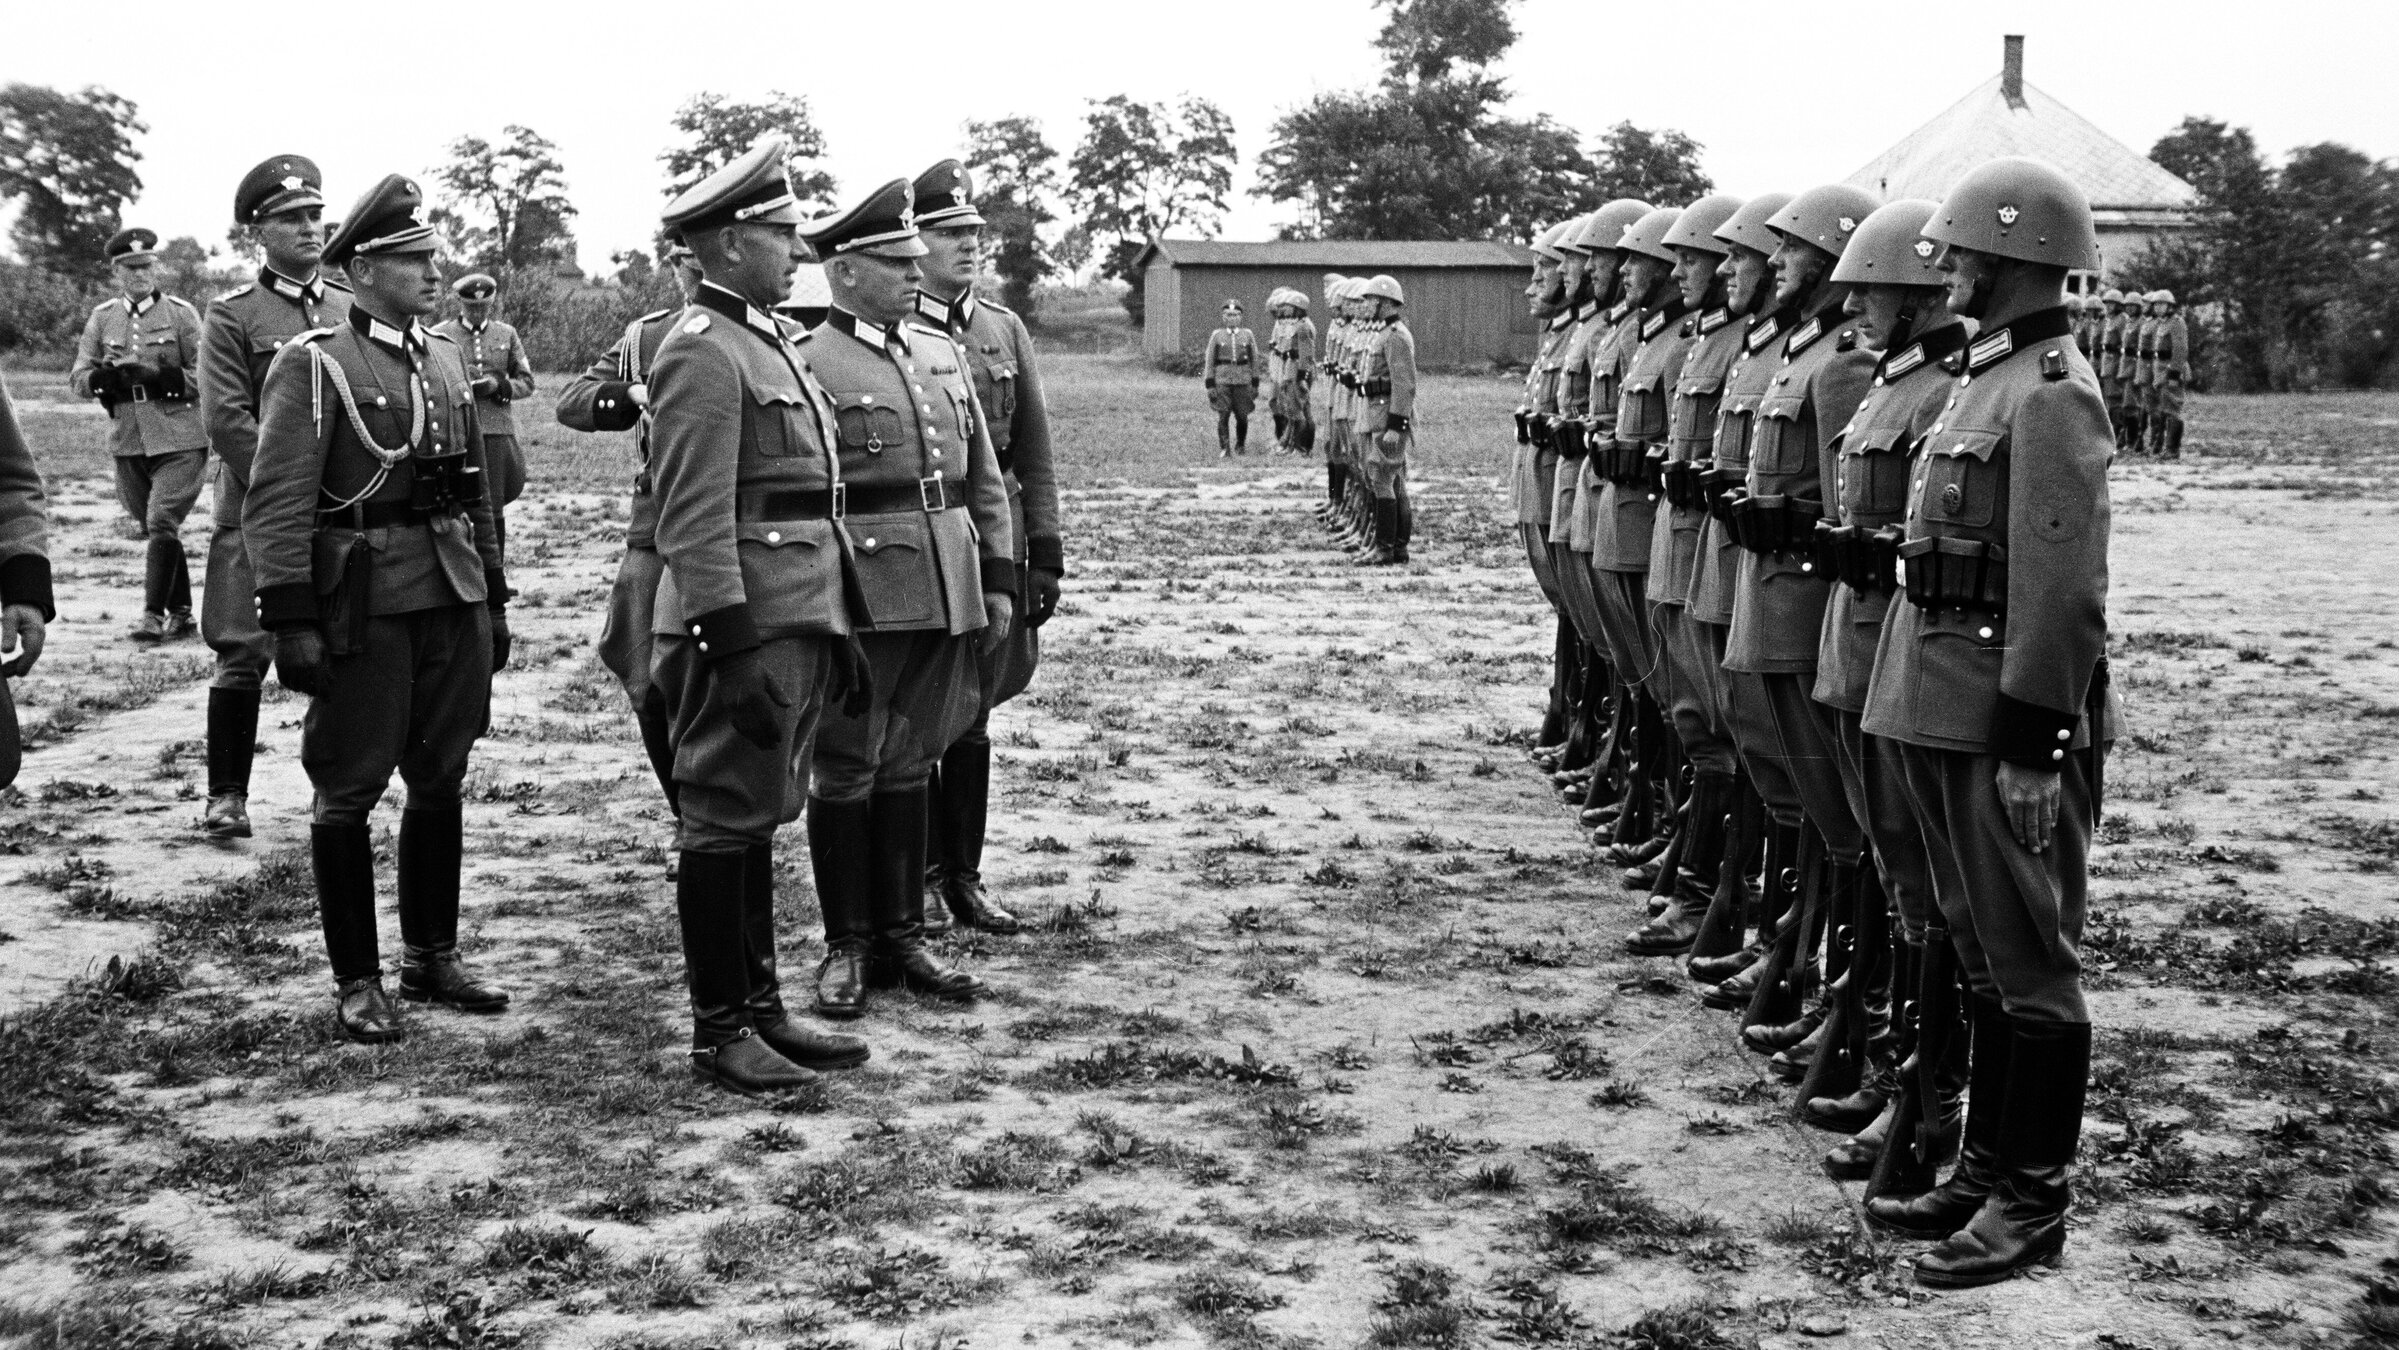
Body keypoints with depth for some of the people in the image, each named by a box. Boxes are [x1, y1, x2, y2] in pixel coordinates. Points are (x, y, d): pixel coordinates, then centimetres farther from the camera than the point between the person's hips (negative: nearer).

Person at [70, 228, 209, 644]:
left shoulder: (181, 313, -1)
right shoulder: (102, 317, 9)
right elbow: (78, 378, 7)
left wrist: (163, 379, -19)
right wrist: (109, 377, -13)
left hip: (179, 440, -4)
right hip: (128, 441, 4)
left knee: (162, 523, -15)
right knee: (153, 528, 11)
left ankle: (154, 614, -10)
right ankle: (180, 613, 22)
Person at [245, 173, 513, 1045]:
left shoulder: (445, 359, 12)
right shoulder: (312, 366, -8)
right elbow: (276, 506, -12)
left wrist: (494, 598, 15)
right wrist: (291, 622, -18)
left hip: (455, 603, 6)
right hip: (364, 607, -6)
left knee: (440, 784, 13)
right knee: (349, 795, 3)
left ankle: (433, 958, 26)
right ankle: (356, 982, 12)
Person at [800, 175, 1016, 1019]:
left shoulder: (942, 353, 14)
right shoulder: (807, 365, -7)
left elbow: (982, 478, 17)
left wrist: (1000, 582, 11)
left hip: (947, 598, 6)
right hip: (859, 599, -6)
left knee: (907, 767, 13)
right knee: (845, 773, 4)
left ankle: (901, 939, 21)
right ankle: (847, 949, 14)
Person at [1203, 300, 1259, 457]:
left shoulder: (1248, 335, 7)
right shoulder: (1216, 336, 5)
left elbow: (1254, 361, 11)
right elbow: (1209, 362, 5)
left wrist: (1255, 385, 9)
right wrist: (1210, 386, -2)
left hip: (1243, 382, 1)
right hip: (1222, 381, -1)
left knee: (1242, 417, 5)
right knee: (1223, 416, -8)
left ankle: (1240, 445, 26)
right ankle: (1224, 449, -5)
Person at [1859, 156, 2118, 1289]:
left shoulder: (2052, 394, -16)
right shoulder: (1986, 377, 14)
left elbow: (2062, 592, -20)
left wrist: (2032, 746, -21)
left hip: (2011, 725, -10)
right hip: (1946, 714, 10)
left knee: (2031, 961, 1)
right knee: (1983, 952, 16)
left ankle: (2034, 1201, 10)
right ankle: (1987, 1168, 27)